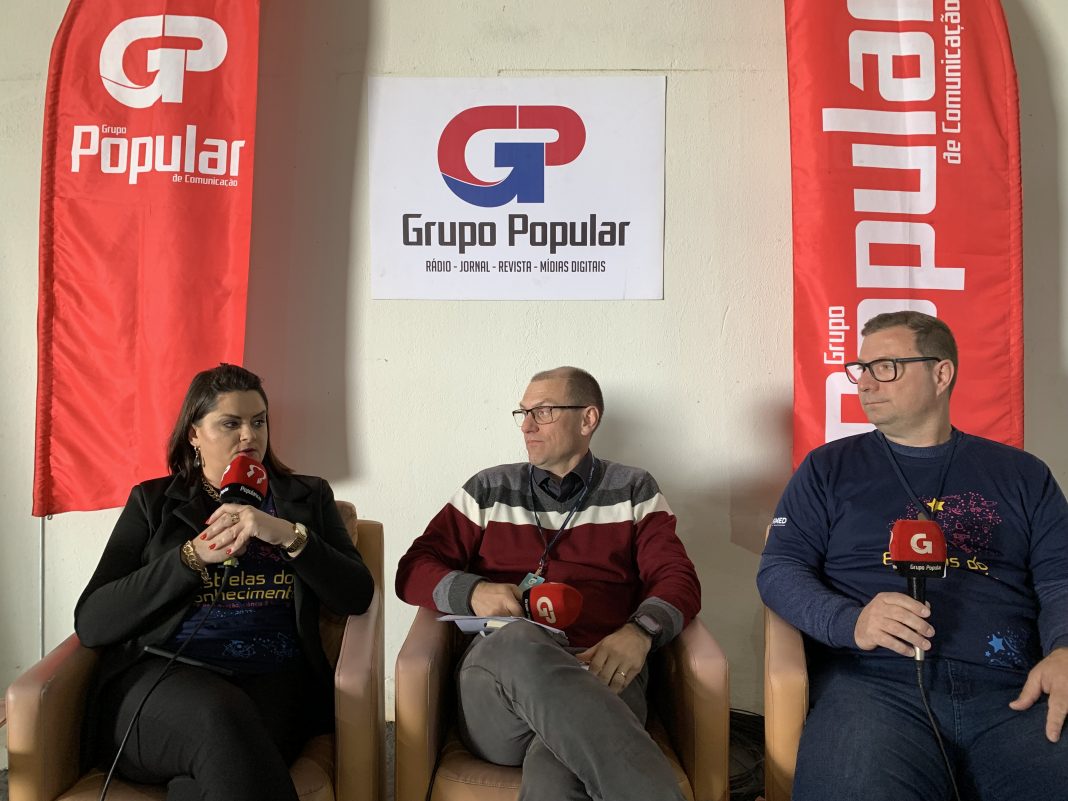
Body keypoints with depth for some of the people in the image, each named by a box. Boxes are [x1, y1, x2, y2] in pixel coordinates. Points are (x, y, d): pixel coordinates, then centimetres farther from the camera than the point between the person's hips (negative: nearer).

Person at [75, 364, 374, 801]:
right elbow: (90, 623, 3)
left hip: (272, 681, 0)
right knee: (220, 717, -33)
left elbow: (357, 596, 3)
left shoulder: (307, 497, 16)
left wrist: (288, 535, -11)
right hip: (159, 678, 1)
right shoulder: (152, 501, 15)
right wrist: (194, 555, -8)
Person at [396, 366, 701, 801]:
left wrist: (640, 632, -15)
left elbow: (677, 579, 9)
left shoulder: (633, 490, 18)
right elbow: (413, 571, 16)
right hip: (500, 670, 4)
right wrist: (472, 592, -8)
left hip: (602, 675, -3)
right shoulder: (490, 489, 20)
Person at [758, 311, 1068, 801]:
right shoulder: (829, 468, 12)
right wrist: (850, 621, -14)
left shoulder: (1020, 474, 18)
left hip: (1014, 691, 3)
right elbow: (778, 569, 6)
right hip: (874, 681, -2)